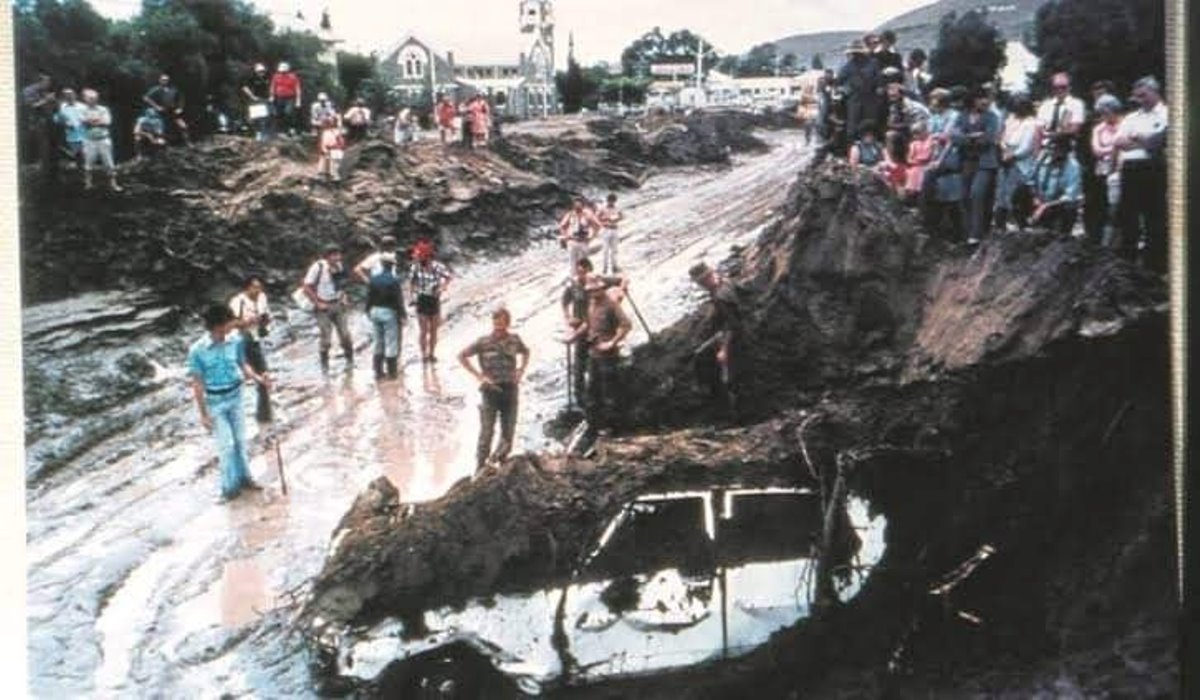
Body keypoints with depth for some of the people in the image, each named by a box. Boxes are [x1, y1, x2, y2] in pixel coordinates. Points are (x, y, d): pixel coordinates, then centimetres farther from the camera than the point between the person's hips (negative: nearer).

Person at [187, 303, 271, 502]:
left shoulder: (236, 340, -13)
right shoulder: (197, 351, -23)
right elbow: (197, 383, -15)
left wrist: (258, 378, -14)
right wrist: (203, 414, -12)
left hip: (235, 395, 4)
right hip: (215, 401, -4)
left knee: (240, 439, 17)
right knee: (226, 444, 2)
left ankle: (244, 477, 36)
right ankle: (229, 486, 20)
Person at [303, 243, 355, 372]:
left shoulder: (339, 266, 2)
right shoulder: (317, 267, -16)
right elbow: (307, 288, -13)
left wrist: (344, 298, 6)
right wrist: (318, 303, -12)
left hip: (339, 304, 4)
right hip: (324, 307, -4)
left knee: (345, 334, -1)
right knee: (326, 337, -1)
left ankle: (350, 360, 14)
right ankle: (324, 364, 16)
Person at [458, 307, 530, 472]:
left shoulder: (514, 340, 2)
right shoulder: (483, 342, -8)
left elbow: (525, 352, 23)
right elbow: (462, 356, -2)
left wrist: (521, 370, 6)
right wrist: (478, 375, -8)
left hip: (510, 389, 3)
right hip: (491, 389, -3)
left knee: (508, 433, 7)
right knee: (486, 432, -1)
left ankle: (496, 460, 27)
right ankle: (480, 469, 8)